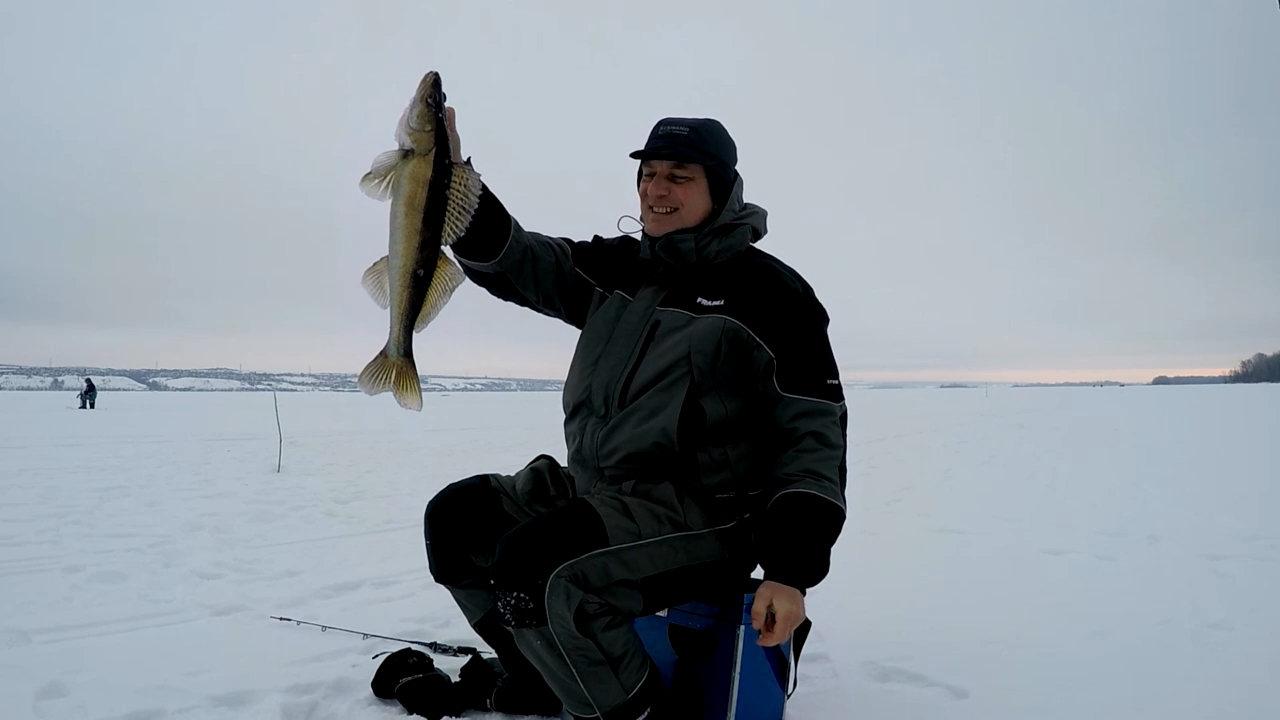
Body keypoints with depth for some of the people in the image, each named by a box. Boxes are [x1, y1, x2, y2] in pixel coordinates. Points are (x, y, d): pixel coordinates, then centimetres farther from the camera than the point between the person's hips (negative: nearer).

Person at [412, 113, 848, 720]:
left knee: (539, 568, -28)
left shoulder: (768, 292, -8)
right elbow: (514, 260, 1)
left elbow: (813, 435, -10)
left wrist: (792, 571, -19)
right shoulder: (616, 268, 10)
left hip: (706, 515, -8)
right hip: (593, 490, 8)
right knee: (456, 519, 4)